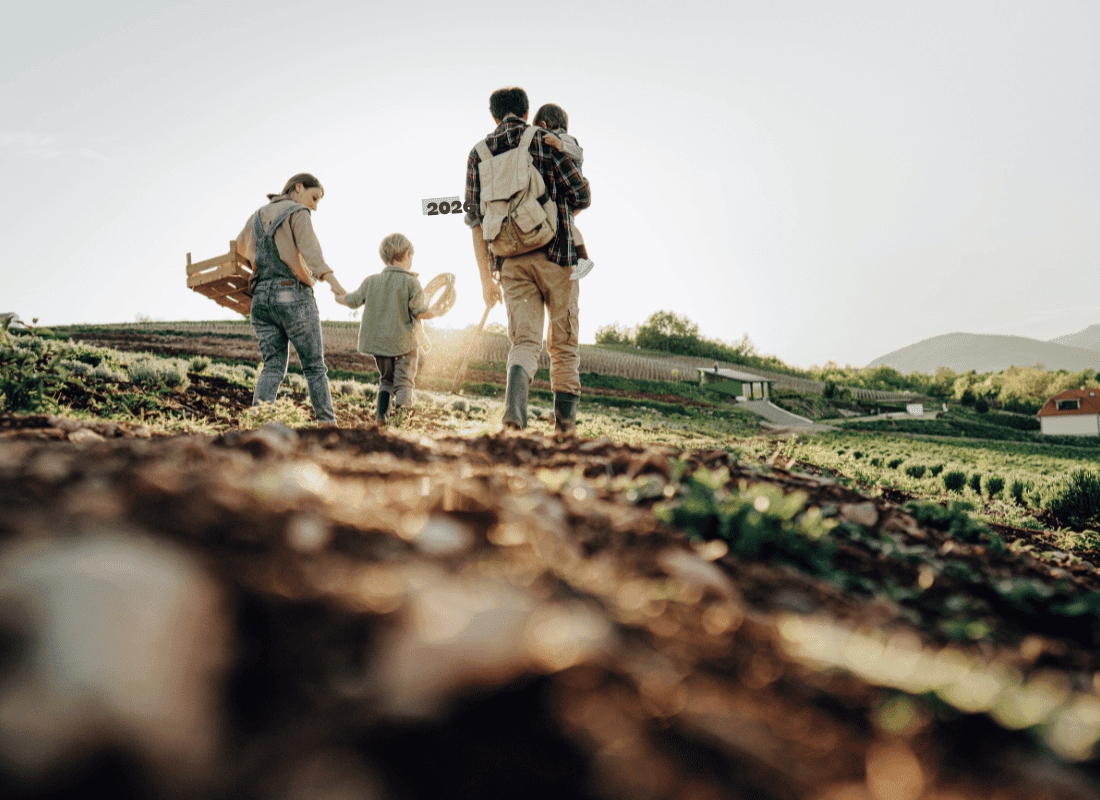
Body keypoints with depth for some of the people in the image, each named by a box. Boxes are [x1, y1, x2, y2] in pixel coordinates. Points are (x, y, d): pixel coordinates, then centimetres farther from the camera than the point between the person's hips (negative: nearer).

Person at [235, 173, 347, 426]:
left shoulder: (257, 216, 19)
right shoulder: (298, 213, -2)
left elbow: (239, 247, 36)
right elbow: (311, 252, -19)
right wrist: (333, 282, -32)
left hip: (262, 297, 6)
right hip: (293, 295, -6)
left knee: (272, 367, 4)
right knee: (314, 366, 3)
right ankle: (327, 423, 4)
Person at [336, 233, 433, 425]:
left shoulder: (371, 281, 3)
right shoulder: (411, 282, -9)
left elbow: (353, 300, 13)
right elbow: (420, 312, -14)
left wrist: (339, 297, 34)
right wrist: (432, 313, 6)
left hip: (378, 341, 5)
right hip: (404, 342, -4)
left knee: (386, 379, 21)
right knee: (404, 381, -1)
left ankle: (381, 413, 16)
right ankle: (402, 409, -20)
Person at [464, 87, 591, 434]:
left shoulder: (478, 153, 12)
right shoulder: (546, 141, 3)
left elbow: (476, 219, 9)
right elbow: (581, 196, -1)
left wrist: (486, 279, 11)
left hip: (511, 259, 2)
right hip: (555, 252, -2)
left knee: (524, 341, 1)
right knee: (564, 346, 8)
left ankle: (514, 410, -27)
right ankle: (565, 426, 10)